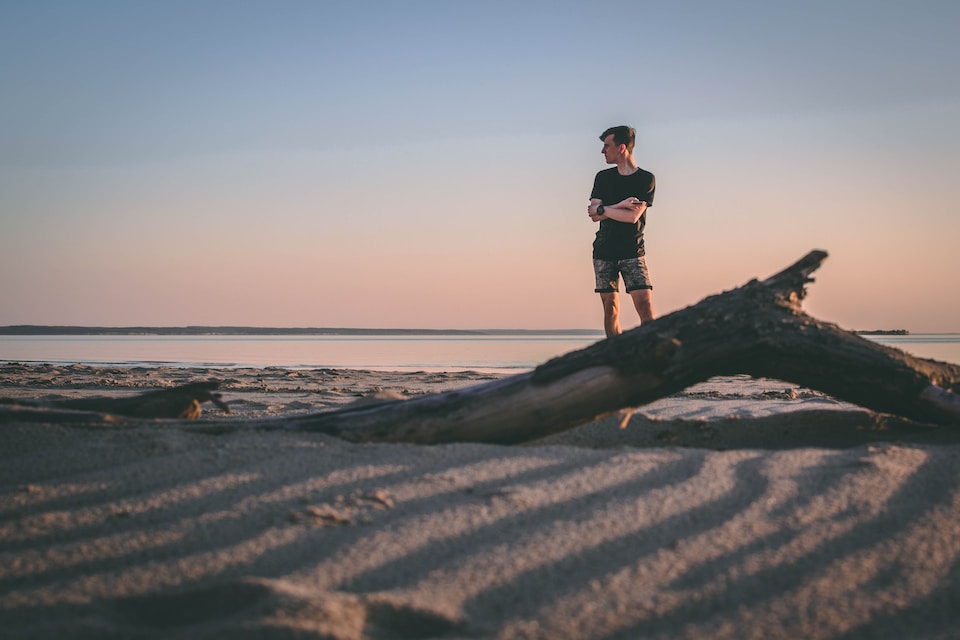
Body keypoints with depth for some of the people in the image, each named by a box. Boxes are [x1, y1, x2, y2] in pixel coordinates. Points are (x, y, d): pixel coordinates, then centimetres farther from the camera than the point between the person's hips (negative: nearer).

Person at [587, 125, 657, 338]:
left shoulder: (646, 179, -1)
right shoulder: (603, 177, 10)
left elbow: (633, 216, -12)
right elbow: (594, 215, -2)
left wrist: (603, 209, -4)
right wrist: (621, 205, -13)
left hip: (632, 252, -3)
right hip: (604, 251, 3)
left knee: (645, 305, -14)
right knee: (610, 308, 1)